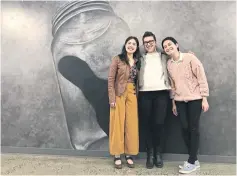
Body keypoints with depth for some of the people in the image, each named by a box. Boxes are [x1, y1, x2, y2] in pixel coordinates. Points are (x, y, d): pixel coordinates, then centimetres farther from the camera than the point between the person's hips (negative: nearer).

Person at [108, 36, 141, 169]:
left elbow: (138, 80, 12)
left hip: (132, 95, 4)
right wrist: (112, 98, -13)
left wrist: (137, 95, 2)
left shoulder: (137, 61, 11)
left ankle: (129, 155, 19)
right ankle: (117, 156, 12)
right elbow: (111, 79, -7)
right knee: (118, 124, 1)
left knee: (132, 125, 6)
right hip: (119, 95, -4)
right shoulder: (117, 59, -3)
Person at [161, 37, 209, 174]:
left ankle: (192, 162, 9)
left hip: (195, 99, -5)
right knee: (185, 129, 6)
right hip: (180, 101, 5)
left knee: (193, 129, -2)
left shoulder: (190, 58, -9)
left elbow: (202, 77, -9)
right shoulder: (169, 64, 7)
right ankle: (194, 160, 21)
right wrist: (173, 102, 13)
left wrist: (204, 99, -11)